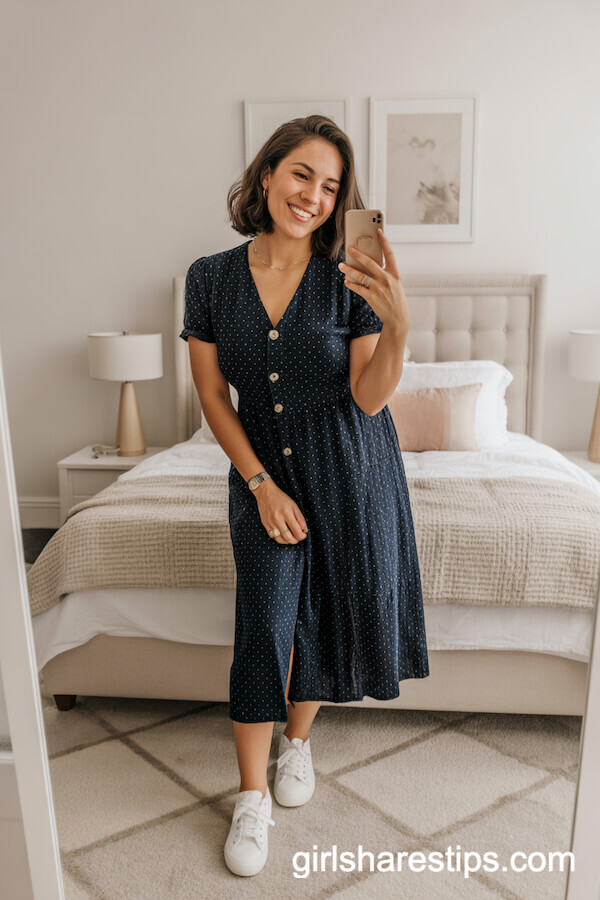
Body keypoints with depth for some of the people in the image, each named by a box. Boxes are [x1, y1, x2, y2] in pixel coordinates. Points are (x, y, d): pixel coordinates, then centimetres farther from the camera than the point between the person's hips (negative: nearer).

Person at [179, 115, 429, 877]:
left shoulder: (351, 280, -10)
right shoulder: (211, 278, -6)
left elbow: (370, 399, -12)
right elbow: (213, 395, -3)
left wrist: (398, 324, -29)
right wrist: (261, 484, -8)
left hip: (350, 469, 0)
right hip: (263, 471, 0)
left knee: (329, 612, 10)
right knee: (263, 623, -2)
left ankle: (298, 739, 38)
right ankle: (252, 795, 17)